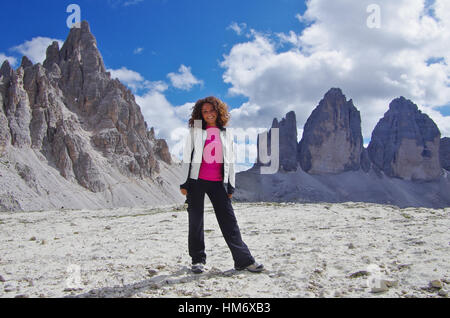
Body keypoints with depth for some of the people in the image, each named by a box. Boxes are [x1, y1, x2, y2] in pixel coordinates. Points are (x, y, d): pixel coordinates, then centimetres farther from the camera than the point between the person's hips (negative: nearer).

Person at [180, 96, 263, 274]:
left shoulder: (226, 134, 12)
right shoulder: (195, 131, 6)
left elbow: (230, 161, 15)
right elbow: (186, 157, 5)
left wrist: (231, 186, 10)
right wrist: (183, 183, -1)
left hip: (218, 183, 1)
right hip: (196, 181, -1)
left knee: (229, 220, -1)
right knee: (195, 221, 4)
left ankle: (244, 260, 3)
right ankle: (198, 260, 17)